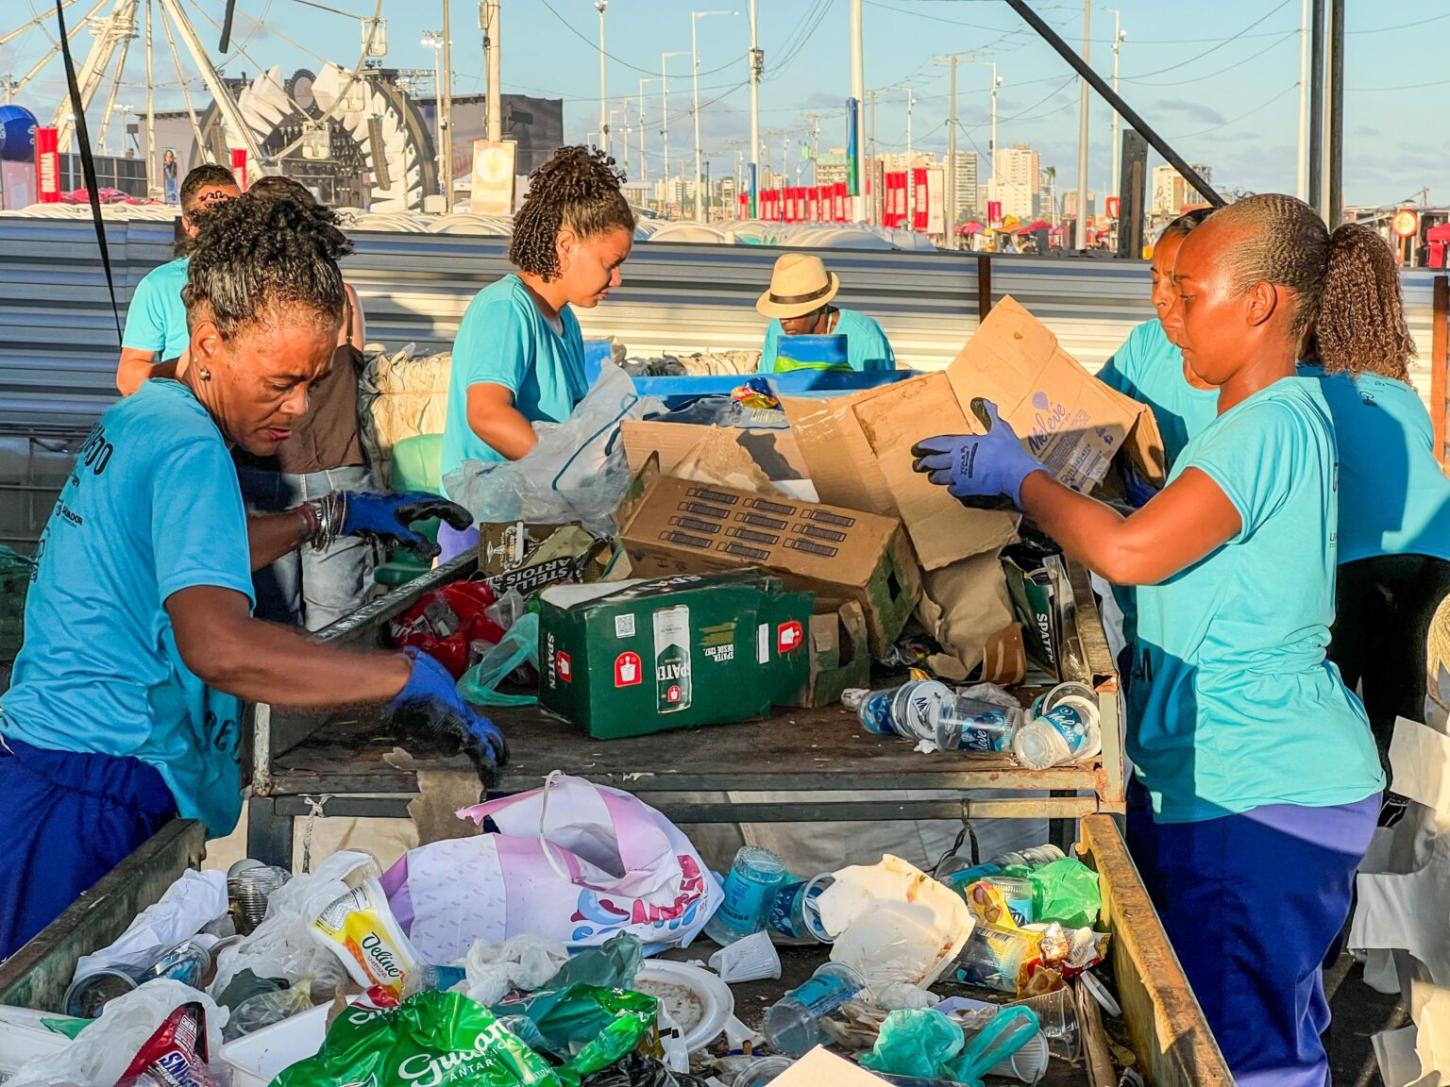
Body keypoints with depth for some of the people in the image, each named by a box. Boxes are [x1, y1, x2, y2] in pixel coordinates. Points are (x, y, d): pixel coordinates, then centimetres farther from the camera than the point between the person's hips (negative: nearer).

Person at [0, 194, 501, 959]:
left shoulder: (135, 420, 11)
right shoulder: (190, 451, -19)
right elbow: (218, 646, -35)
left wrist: (330, 517, 28)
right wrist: (409, 678, -31)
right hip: (95, 800, -10)